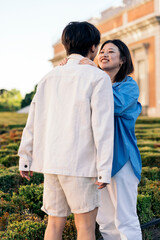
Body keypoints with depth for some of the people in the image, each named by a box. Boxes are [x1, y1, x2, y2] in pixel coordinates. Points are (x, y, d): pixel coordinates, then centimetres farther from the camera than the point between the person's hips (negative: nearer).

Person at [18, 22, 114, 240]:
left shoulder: (49, 78, 11)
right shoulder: (98, 78, -6)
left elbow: (33, 122, 11)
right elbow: (103, 125, -13)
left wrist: (25, 160, 16)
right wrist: (105, 170, -12)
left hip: (50, 162, 5)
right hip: (80, 163, -5)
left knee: (55, 222, 14)